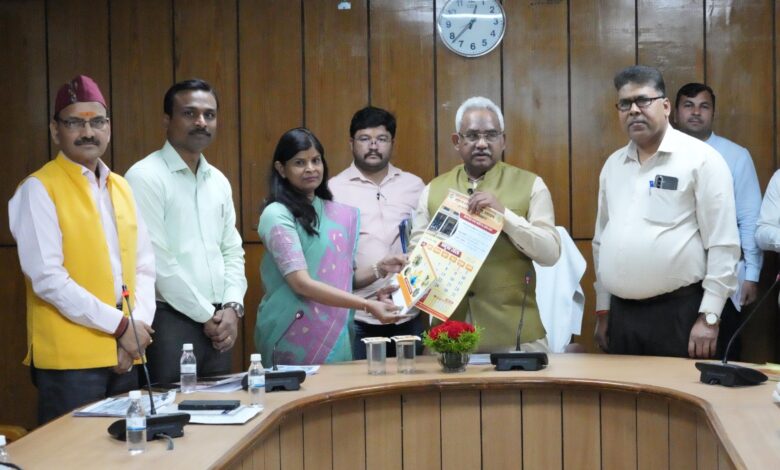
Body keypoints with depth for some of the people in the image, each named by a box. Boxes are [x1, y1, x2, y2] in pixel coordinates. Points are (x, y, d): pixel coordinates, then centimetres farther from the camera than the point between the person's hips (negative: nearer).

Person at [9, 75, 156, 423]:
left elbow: (144, 266, 12)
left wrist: (138, 326, -5)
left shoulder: (121, 187, 13)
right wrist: (120, 325, -14)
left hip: (124, 355, 6)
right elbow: (47, 278, -15)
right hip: (69, 358, -6)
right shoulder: (39, 190, -7)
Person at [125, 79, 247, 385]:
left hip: (218, 323, 7)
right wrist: (206, 315, -9)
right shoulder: (146, 177, -9)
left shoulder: (219, 181, 13)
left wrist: (231, 308, -2)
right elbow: (156, 261, -14)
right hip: (171, 320, -6)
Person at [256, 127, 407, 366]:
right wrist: (367, 305, -23)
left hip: (336, 335, 6)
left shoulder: (339, 214, 8)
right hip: (294, 337, -5)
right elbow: (302, 284, -18)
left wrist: (380, 269, -4)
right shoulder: (277, 215, -11)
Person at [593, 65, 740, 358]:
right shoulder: (613, 164, 12)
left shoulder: (700, 159, -6)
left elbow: (723, 245, -10)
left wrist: (709, 318, -13)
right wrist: (602, 311, 14)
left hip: (678, 313, -5)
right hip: (621, 314, 5)